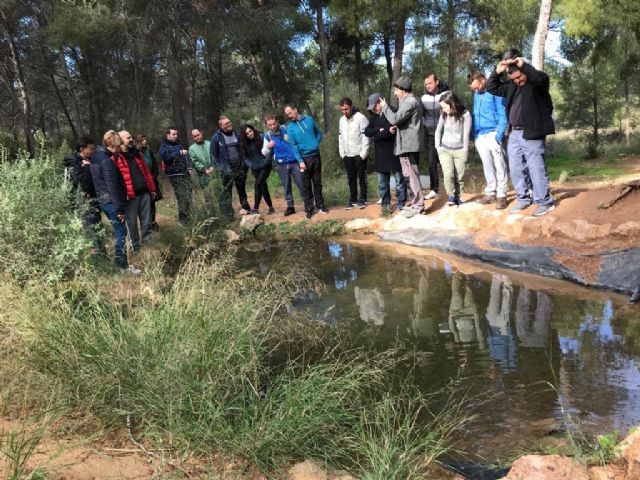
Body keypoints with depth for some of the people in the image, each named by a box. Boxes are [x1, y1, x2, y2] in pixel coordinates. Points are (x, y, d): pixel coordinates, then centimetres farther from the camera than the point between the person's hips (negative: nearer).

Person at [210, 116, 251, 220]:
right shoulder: (216, 137, -4)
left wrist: (244, 163, 10)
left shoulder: (236, 134, 9)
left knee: (242, 189, 14)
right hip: (227, 169, -4)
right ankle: (228, 215, -4)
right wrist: (218, 167, -7)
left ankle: (246, 207, 27)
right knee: (226, 191, -6)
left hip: (240, 167, 4)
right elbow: (213, 154, -1)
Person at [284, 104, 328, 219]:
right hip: (304, 157, -2)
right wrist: (300, 161, -17)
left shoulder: (309, 119, 3)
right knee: (306, 185, 2)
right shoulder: (290, 127, -4)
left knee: (318, 182, 10)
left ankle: (320, 205, 20)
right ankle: (309, 209, 8)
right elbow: (293, 146, -9)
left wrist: (316, 144, -2)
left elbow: (319, 133, 14)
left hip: (316, 155, 2)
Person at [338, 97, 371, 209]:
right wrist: (342, 153, 7)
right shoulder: (342, 120, 10)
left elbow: (365, 136, -13)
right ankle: (353, 199, 17)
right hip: (347, 155, 6)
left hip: (359, 154, -5)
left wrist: (363, 153, -16)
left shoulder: (360, 118, -10)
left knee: (361, 177, 2)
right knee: (351, 178, 10)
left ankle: (362, 199, 9)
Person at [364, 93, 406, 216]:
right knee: (382, 183, 10)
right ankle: (385, 204, 20)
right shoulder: (374, 116, 12)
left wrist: (376, 134, -14)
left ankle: (401, 205, 9)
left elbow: (392, 131, -20)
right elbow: (367, 132, 1)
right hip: (380, 155, 6)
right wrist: (380, 130, -13)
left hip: (394, 153, -6)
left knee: (399, 181, 1)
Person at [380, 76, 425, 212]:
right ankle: (417, 202, 21)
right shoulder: (411, 101, 18)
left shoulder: (409, 102, -16)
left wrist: (385, 106, -9)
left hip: (408, 144, -11)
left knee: (411, 174, -7)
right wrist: (396, 127, 9)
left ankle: (418, 205, -5)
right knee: (412, 174, 15)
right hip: (411, 143, 11)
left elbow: (394, 119, -22)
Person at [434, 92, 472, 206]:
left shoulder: (465, 115, -11)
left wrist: (464, 151, -7)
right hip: (444, 149, 2)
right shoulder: (444, 115, -2)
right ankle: (451, 196, -1)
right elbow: (438, 130, 10)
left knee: (459, 176, -1)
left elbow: (466, 134, -9)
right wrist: (438, 146, 5)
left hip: (459, 150, -2)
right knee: (448, 173, -13)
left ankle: (457, 197, 12)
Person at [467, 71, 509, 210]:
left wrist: (499, 135, -17)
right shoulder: (476, 94, 14)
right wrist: (474, 135, 13)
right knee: (487, 166, 11)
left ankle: (501, 195, 0)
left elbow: (503, 114, -8)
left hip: (493, 134, -6)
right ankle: (491, 193, 18)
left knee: (499, 165, -4)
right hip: (479, 136, 6)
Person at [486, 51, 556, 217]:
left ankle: (544, 202, 7)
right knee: (516, 168, 11)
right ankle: (523, 199, 24)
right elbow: (492, 88, 15)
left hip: (532, 134, -7)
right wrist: (497, 71, 0)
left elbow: (542, 78, -31)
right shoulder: (511, 85, 12)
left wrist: (524, 65, -24)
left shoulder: (536, 82, -8)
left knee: (536, 168, -4)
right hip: (514, 134, 7)